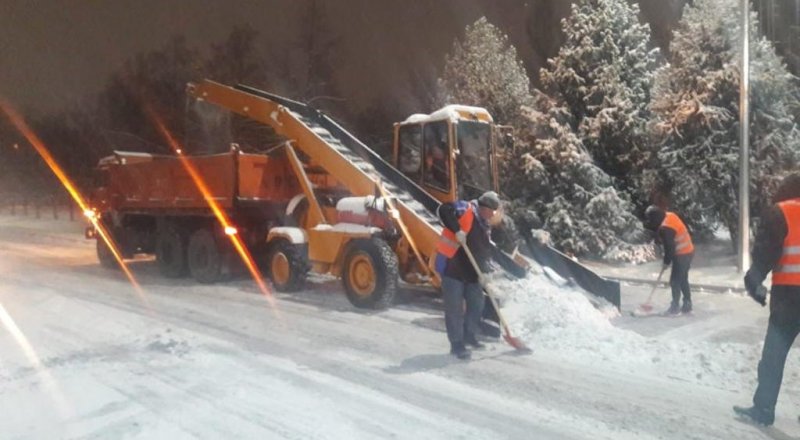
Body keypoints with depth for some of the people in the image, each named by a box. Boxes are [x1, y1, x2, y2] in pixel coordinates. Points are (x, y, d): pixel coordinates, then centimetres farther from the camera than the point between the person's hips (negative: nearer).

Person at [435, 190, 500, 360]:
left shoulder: (485, 226, 14)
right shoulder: (466, 209, -11)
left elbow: (485, 250, 16)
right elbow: (444, 210, -27)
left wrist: (483, 271, 5)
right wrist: (457, 230, -30)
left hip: (471, 271, 8)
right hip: (452, 267, -8)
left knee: (477, 304, 14)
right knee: (455, 308, -2)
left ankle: (469, 336, 33)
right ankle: (457, 345, 7)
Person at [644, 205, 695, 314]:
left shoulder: (665, 228, -24)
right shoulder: (670, 215, 3)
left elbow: (669, 247, -19)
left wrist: (666, 262, -7)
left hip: (681, 255, -10)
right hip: (689, 251, 10)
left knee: (675, 281, -2)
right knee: (683, 280, 18)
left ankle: (675, 306, 4)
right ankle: (687, 305, 26)